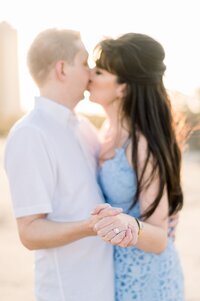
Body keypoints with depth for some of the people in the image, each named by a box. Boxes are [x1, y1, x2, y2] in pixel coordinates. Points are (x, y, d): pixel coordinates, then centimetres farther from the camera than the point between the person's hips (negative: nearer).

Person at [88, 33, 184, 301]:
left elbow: (159, 240, -26)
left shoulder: (146, 146, -27)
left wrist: (130, 225, -44)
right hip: (119, 267, 8)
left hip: (144, 276, -7)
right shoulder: (111, 128, -3)